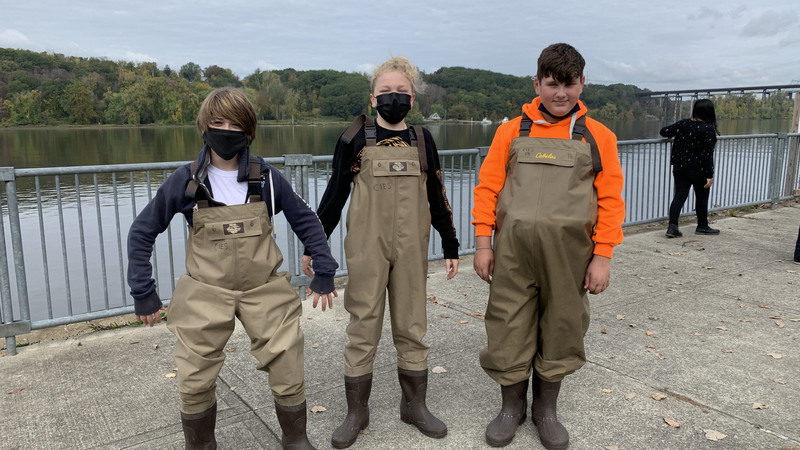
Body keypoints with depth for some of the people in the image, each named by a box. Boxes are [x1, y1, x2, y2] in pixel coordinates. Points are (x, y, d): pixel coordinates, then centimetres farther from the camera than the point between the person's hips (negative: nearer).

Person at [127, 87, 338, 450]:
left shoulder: (266, 178, -3)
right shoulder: (185, 181, -4)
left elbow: (306, 221, 7)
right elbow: (142, 232, 5)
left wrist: (324, 273, 4)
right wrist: (143, 292, 2)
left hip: (267, 293, 0)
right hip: (206, 296, 0)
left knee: (289, 375, 4)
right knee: (195, 382, 8)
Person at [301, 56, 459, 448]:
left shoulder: (422, 141, 7)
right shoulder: (355, 139, 0)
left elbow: (437, 197, 11)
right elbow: (334, 195, 3)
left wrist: (450, 246, 12)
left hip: (411, 252, 2)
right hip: (366, 250, -2)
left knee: (412, 328, 10)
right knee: (363, 330, 5)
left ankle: (414, 405, 27)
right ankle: (356, 412, 20)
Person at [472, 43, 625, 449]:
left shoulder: (598, 137, 4)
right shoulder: (512, 131, 5)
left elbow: (610, 200, 2)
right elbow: (487, 188, 4)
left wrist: (602, 256, -3)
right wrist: (483, 243, -2)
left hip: (568, 254, 0)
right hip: (513, 251, 0)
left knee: (560, 332, 11)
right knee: (508, 330, 6)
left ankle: (546, 409, 34)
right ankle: (511, 407, 29)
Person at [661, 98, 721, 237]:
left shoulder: (683, 123, -1)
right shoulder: (708, 129, -14)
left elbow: (664, 131, 3)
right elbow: (708, 154, -16)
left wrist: (678, 135, 23)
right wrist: (710, 175, -13)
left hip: (680, 168, 4)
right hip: (699, 170, -4)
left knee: (679, 196, 3)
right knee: (701, 198, 13)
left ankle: (672, 226, -11)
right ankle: (702, 226, 27)